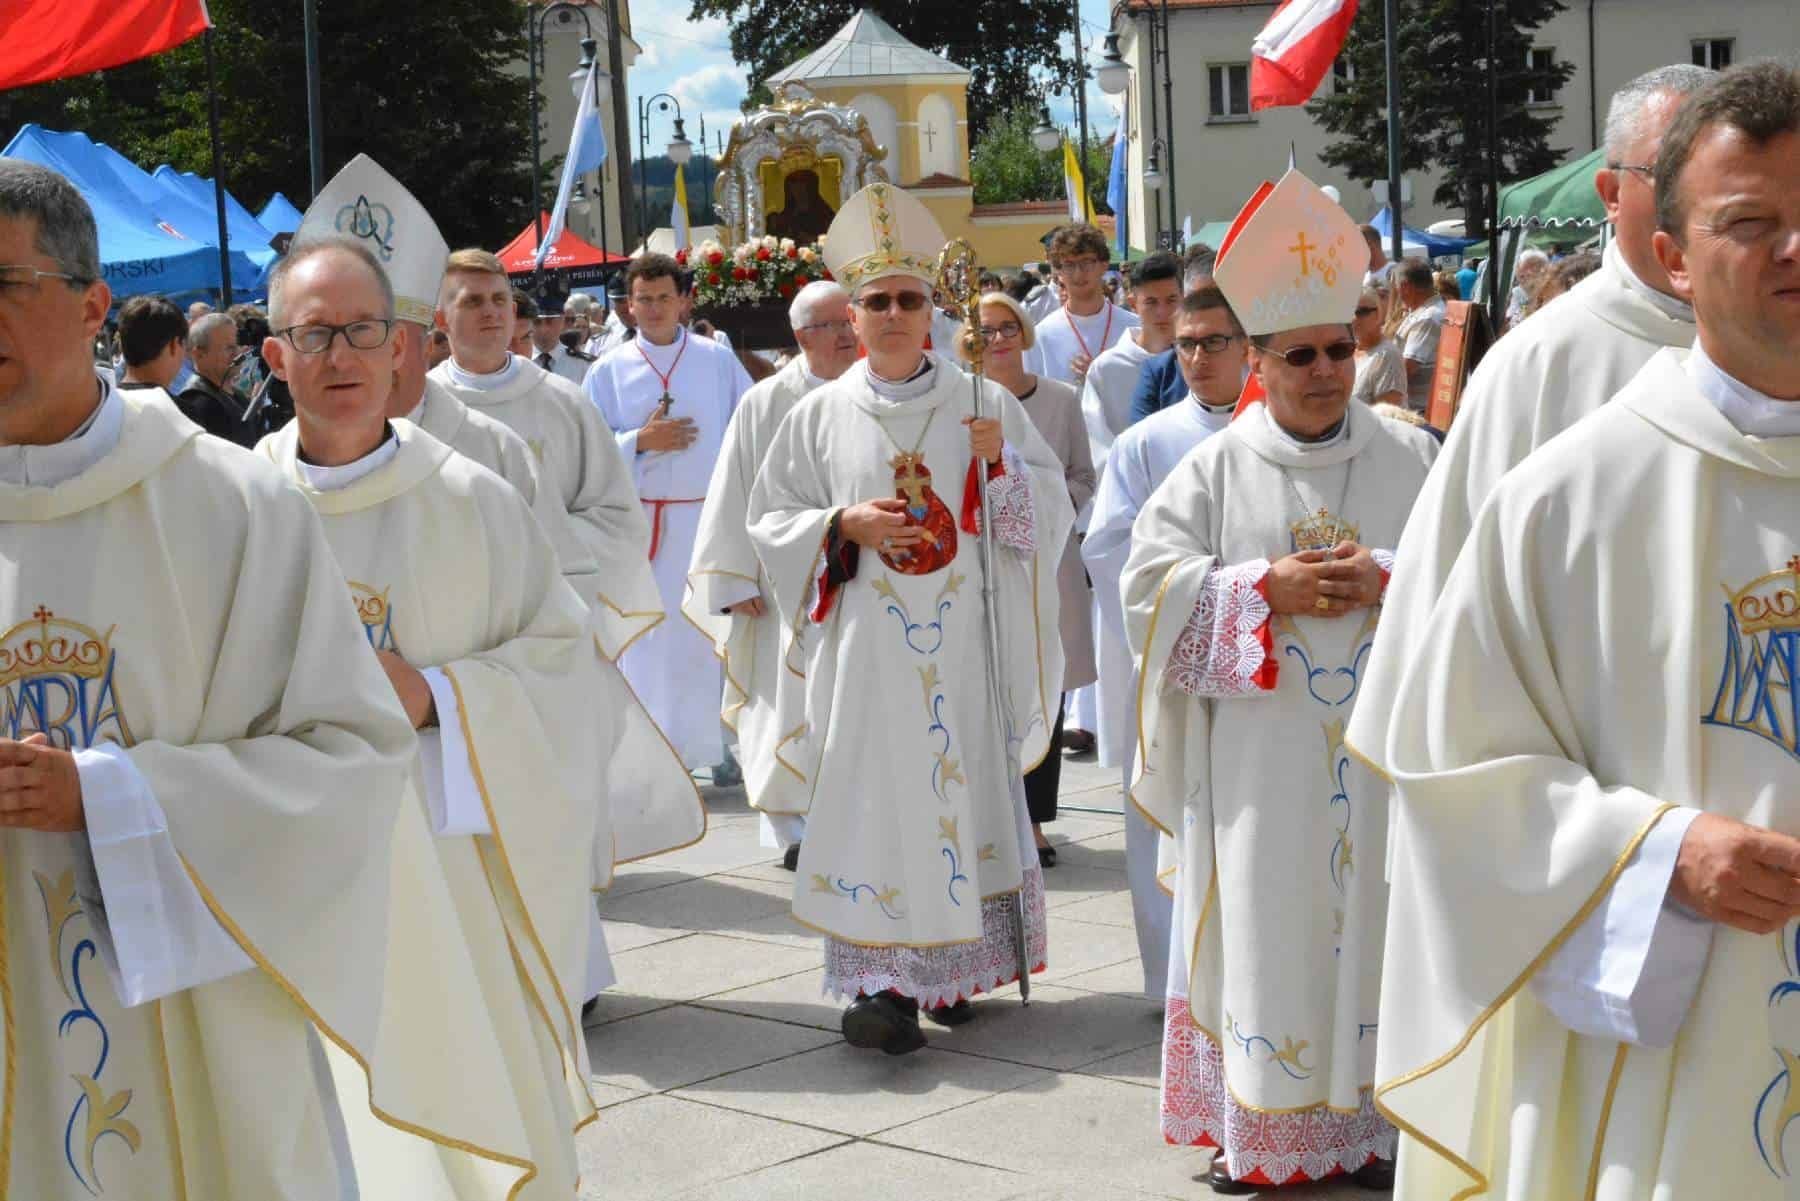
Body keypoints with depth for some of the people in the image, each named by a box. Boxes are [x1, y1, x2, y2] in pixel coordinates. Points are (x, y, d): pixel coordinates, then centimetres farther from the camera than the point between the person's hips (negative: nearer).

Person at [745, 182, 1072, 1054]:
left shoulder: (981, 403, 6)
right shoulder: (822, 415, 6)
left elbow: (1051, 509, 5)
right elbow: (770, 520, 8)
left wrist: (1001, 463, -13)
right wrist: (844, 526, -9)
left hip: (963, 644, 1)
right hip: (865, 645, -1)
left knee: (965, 784, 4)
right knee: (876, 794, -6)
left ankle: (954, 966, 17)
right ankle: (884, 979, -4)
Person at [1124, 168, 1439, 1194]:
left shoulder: (1414, 457, 6)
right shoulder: (1218, 467, 3)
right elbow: (1151, 580, -3)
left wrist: (1387, 579, -14)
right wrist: (1267, 586, -14)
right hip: (1261, 758, -1)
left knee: (1378, 926, 4)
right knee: (1265, 930, 2)